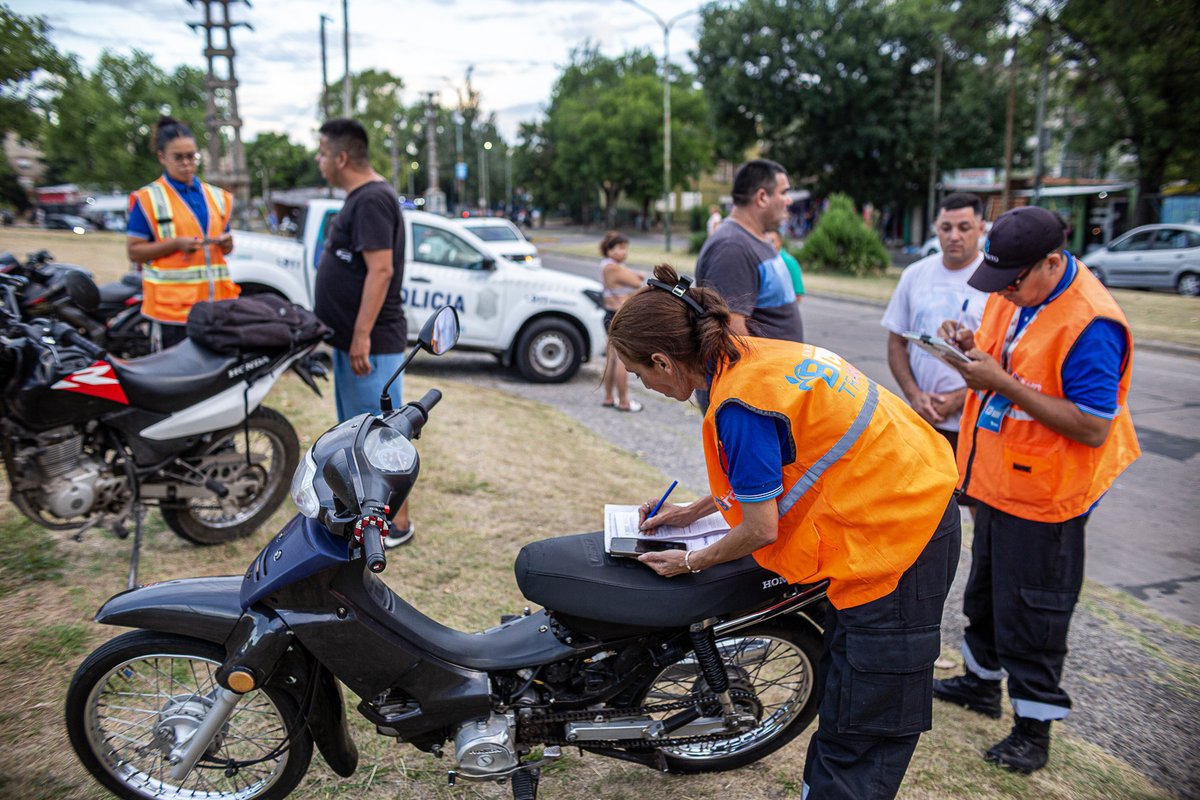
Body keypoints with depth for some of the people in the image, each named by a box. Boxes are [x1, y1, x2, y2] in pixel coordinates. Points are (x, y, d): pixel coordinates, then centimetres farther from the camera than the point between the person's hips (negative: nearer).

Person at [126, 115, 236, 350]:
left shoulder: (218, 197, 17)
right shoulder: (147, 199, 1)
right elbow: (133, 251, -2)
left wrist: (227, 244, 1)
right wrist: (177, 244, -15)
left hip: (215, 305, 4)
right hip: (172, 306, -4)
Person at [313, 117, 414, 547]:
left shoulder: (372, 199, -16)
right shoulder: (359, 198, 15)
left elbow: (381, 270, -24)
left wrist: (362, 335, -26)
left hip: (370, 343, -11)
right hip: (350, 338, 11)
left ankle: (397, 522, 5)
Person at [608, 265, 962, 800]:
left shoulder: (738, 405, -24)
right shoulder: (754, 353, 5)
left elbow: (761, 529, -16)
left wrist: (691, 562, 1)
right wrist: (696, 509, 18)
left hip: (894, 536, -10)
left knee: (858, 739, 1)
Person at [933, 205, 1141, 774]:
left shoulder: (1092, 323, -25)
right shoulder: (1013, 294, 2)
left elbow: (1092, 427, -27)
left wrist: (1003, 383, -29)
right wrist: (971, 346, -7)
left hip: (1042, 497, -8)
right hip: (996, 478, 9)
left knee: (1030, 614, 6)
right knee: (986, 591, 24)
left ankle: (1034, 726, 25)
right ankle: (980, 681, 45)